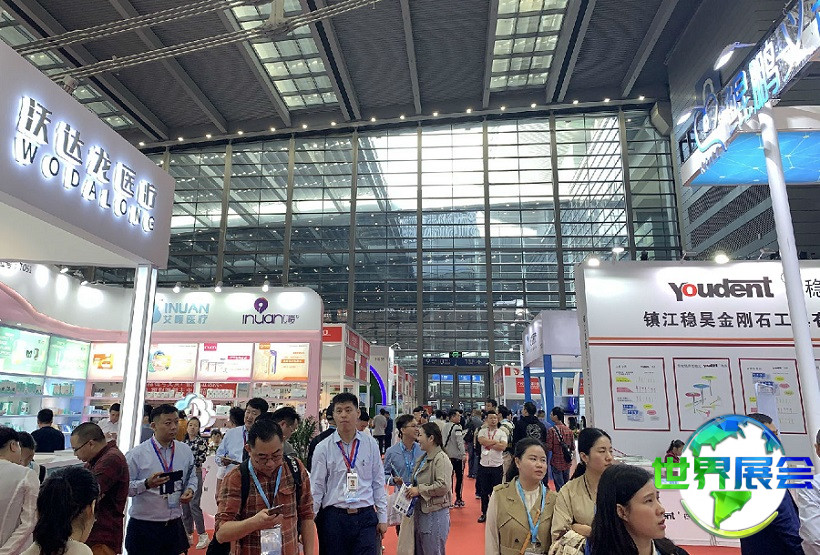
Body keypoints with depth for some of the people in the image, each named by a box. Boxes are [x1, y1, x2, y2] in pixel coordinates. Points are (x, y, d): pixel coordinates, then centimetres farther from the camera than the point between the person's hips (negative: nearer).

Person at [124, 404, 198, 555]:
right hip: (144, 526, -3)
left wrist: (190, 490, -5)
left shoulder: (185, 451, 3)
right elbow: (124, 486, -10)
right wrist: (147, 484, -25)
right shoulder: (136, 454, -9)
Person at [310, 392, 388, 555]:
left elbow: (378, 483, 7)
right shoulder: (323, 448, -2)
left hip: (365, 517, 1)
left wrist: (382, 517, 7)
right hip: (333, 517, 0)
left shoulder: (370, 444, 2)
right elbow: (316, 487, 1)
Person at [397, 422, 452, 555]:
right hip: (420, 512, 9)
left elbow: (443, 486, -25)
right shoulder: (424, 457, 12)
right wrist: (412, 490, 6)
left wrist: (419, 490, -19)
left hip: (435, 514, -9)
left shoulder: (441, 459, -16)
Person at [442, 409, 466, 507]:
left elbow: (443, 441, 9)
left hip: (447, 456, 6)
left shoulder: (444, 427, 5)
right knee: (459, 478, 6)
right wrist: (463, 454, -18)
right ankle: (458, 500, 11)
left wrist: (445, 452, 15)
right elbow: (460, 442, -20)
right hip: (457, 456, -6)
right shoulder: (457, 428, -16)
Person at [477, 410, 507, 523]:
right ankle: (484, 513, 23)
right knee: (484, 490, 10)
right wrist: (496, 441, -12)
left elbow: (503, 446, -16)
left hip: (497, 465, -1)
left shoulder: (502, 433, 0)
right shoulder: (482, 431, 4)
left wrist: (488, 444, -13)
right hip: (484, 465, 1)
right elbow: (481, 441, -18)